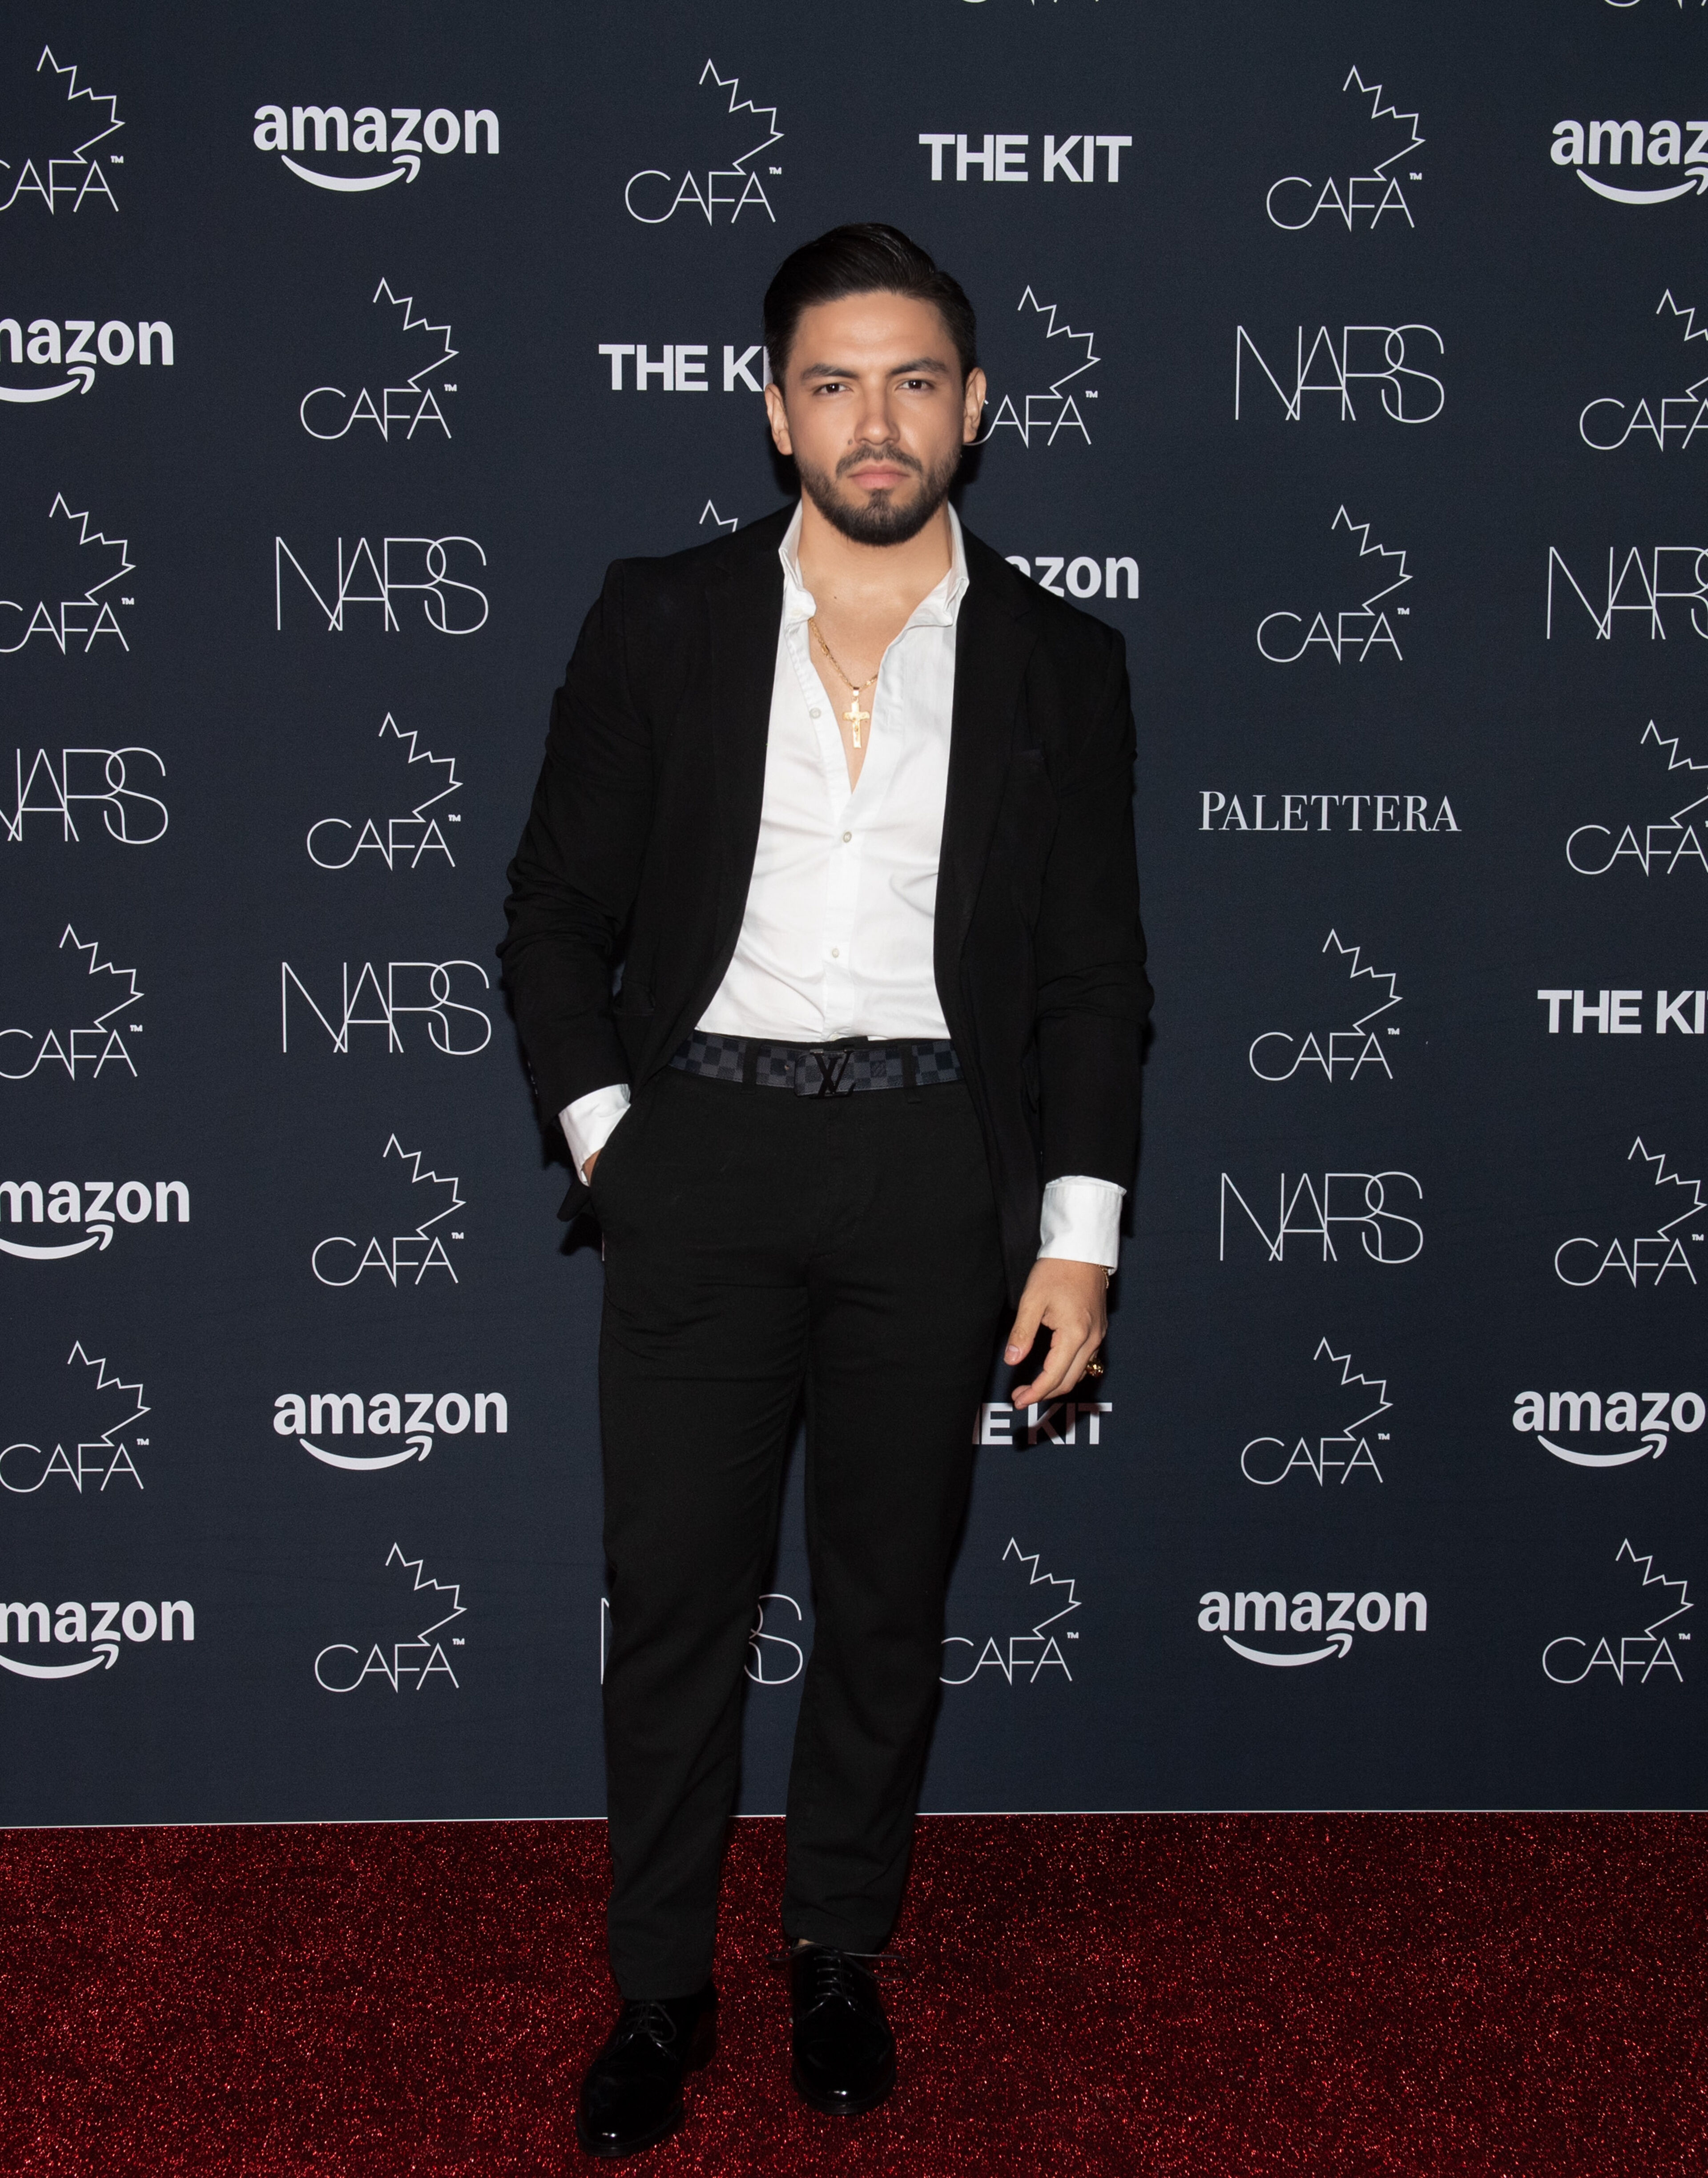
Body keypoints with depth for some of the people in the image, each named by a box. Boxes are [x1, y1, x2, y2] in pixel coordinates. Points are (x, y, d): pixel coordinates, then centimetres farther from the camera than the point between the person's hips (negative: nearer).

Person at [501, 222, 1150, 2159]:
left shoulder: (1058, 661, 5)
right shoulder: (658, 623, 3)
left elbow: (1093, 973, 5)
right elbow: (557, 909, 7)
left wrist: (1080, 1233, -2)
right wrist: (599, 1127, -4)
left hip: (934, 1165, 1)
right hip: (703, 1147, 0)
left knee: (888, 1597, 11)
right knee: (672, 1594, 3)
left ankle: (840, 1956, 30)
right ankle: (661, 1987, 20)